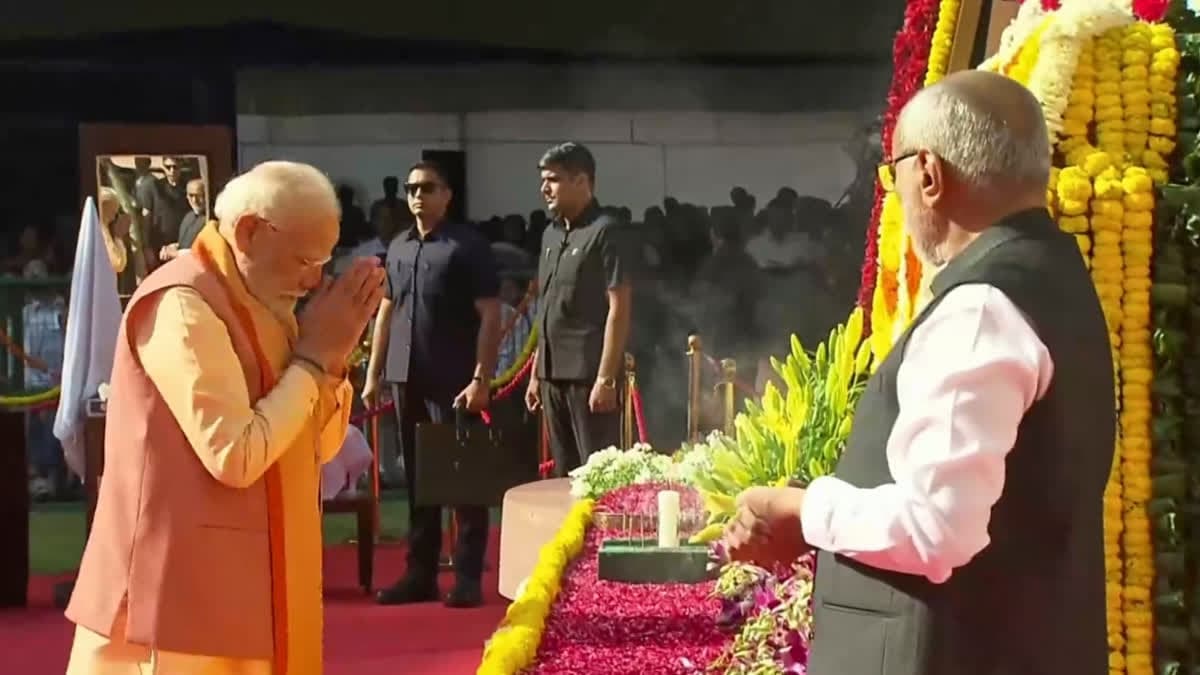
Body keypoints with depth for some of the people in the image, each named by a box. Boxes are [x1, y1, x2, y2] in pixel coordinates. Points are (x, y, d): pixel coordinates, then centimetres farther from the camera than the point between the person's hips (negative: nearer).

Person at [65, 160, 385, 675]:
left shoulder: (256, 306, 12)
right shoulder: (183, 306, -17)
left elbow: (320, 446, 13)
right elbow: (234, 457, -25)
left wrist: (331, 354, -3)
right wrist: (313, 356, -16)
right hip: (185, 591, -9)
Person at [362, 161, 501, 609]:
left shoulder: (468, 245, -4)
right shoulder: (397, 248, 14)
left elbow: (490, 315, -8)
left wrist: (481, 378, -15)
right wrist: (373, 374, 12)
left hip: (453, 380, -6)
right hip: (407, 378, 6)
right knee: (416, 479, 10)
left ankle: (468, 577, 3)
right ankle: (420, 574, 17)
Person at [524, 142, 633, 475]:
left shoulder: (605, 232, -8)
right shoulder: (551, 234, 14)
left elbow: (619, 308, -13)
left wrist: (606, 377, -17)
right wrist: (536, 372, 16)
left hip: (589, 375, -8)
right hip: (554, 375, 8)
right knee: (564, 473, 13)